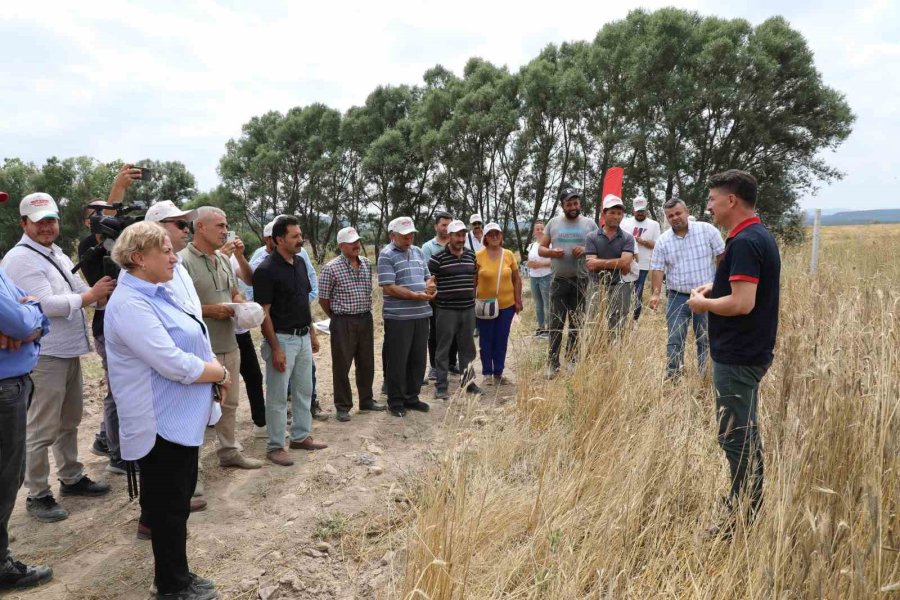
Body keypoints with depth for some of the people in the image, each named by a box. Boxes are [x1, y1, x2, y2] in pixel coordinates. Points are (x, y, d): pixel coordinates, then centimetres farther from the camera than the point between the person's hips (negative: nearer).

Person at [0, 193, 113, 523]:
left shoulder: (56, 253, 13)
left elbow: (77, 289, 18)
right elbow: (45, 304, -22)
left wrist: (101, 293, -2)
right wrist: (90, 296, -16)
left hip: (70, 350, 9)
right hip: (45, 356, -9)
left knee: (69, 421, 20)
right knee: (42, 430, 1)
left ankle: (71, 478, 35)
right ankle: (37, 495, 14)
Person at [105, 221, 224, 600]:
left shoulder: (155, 294, 9)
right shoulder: (130, 305, -22)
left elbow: (191, 343, 16)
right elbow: (174, 364, -27)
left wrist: (213, 369, -2)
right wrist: (220, 374, -12)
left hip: (182, 418, 10)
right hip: (162, 423, -10)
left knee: (176, 499, 20)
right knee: (168, 505, 6)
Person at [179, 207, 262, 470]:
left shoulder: (224, 260, 12)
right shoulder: (183, 261, -15)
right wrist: (210, 310, -21)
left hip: (230, 345, 8)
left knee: (230, 402, 19)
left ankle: (229, 451, 34)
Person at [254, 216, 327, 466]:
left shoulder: (300, 263, 7)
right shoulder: (266, 270, -16)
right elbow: (263, 313, -17)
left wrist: (312, 333, 15)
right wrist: (275, 349, -19)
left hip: (303, 337, 8)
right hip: (282, 338, -8)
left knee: (304, 390, 16)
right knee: (278, 396, 3)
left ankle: (301, 436, 31)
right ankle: (275, 446, 15)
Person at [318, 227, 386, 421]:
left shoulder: (366, 263, 6)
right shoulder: (331, 268, -11)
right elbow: (323, 299, -5)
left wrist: (365, 313, 14)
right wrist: (337, 317, 5)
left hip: (366, 319, 5)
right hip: (343, 323, -5)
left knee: (366, 363, 15)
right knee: (342, 366, 4)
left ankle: (366, 400, 30)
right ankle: (343, 407, 15)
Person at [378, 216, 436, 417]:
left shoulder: (418, 252, 14)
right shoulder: (386, 255, -8)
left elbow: (427, 277, 21)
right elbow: (389, 288, -15)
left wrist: (430, 286, -4)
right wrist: (417, 296, -17)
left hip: (421, 314, 7)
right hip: (398, 317, -7)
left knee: (418, 359, 13)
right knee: (397, 361, 3)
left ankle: (412, 397, 27)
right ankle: (396, 402, 15)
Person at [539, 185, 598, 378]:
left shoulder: (589, 224, 4)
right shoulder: (553, 223, 5)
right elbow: (541, 249, 8)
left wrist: (586, 250, -14)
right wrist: (552, 252, -14)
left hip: (582, 280, 0)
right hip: (559, 280, 0)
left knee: (577, 324, 8)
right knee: (556, 323, 0)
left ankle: (573, 362, 19)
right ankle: (552, 364, 5)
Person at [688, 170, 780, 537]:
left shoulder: (744, 242, -21)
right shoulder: (760, 236, 11)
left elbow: (743, 302, -29)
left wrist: (704, 304, -13)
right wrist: (715, 287, 10)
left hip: (737, 356, -11)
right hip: (750, 351, 11)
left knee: (736, 436, 0)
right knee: (745, 431, 20)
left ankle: (744, 517, 12)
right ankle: (748, 503, 34)